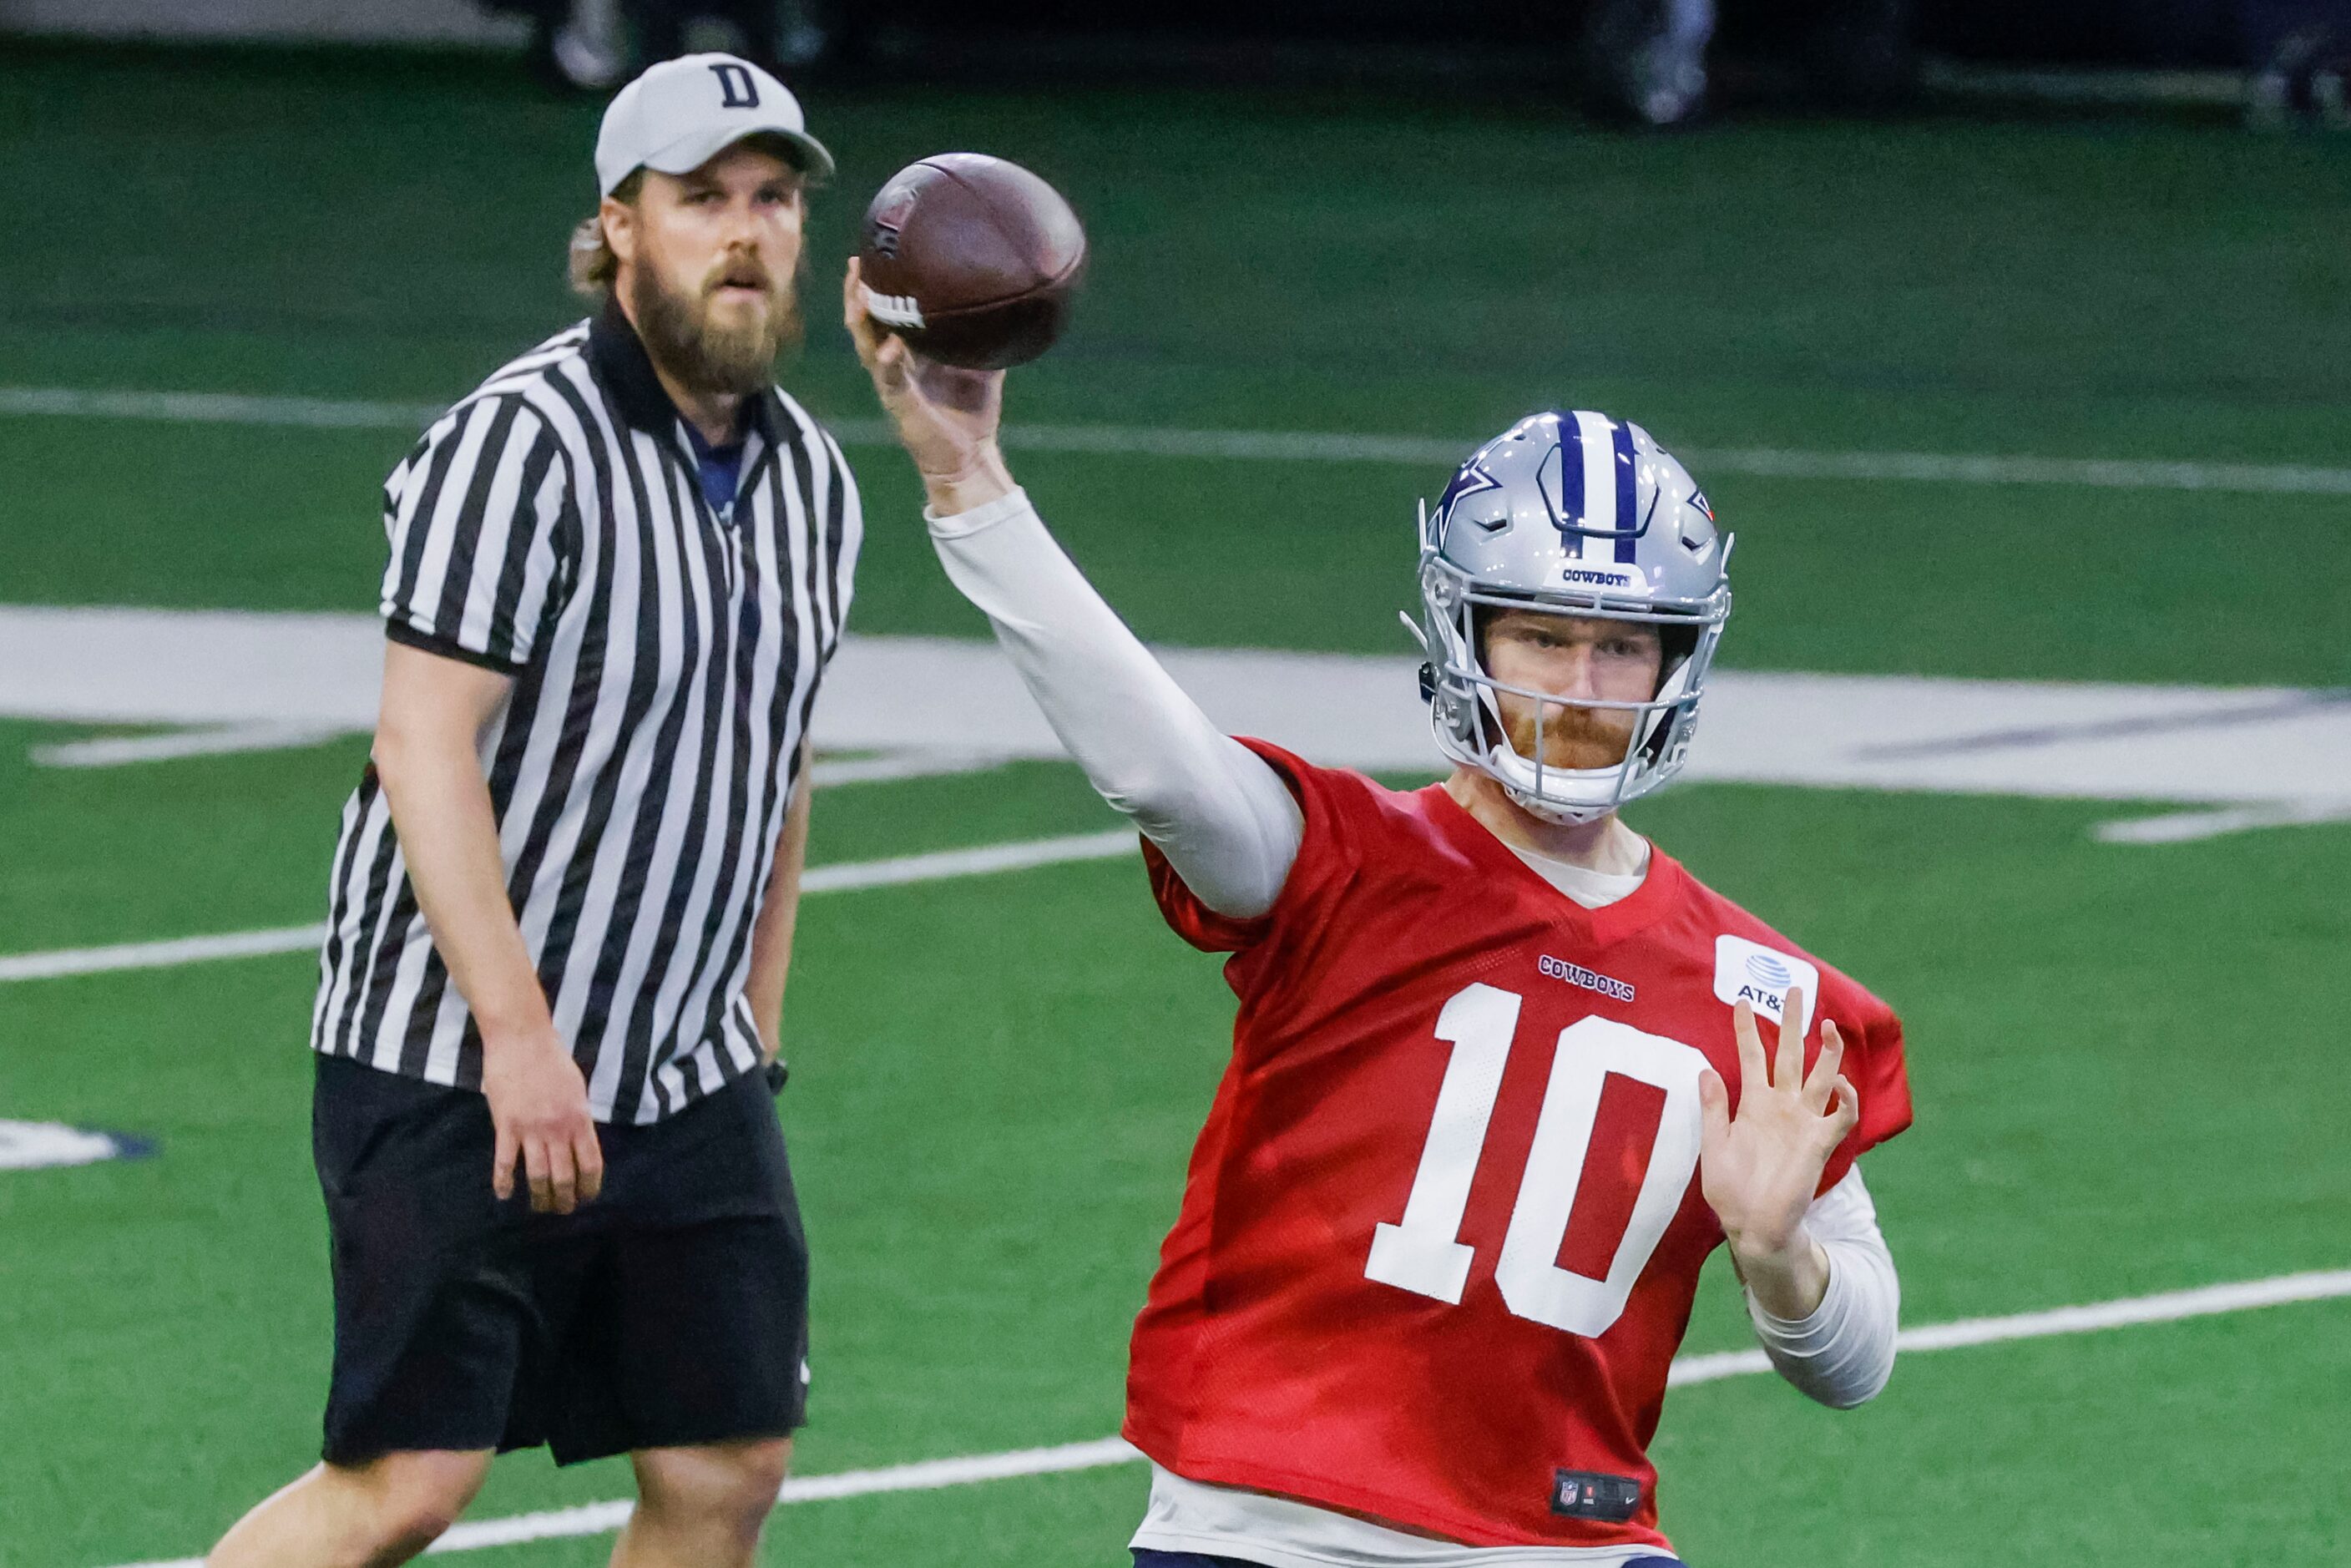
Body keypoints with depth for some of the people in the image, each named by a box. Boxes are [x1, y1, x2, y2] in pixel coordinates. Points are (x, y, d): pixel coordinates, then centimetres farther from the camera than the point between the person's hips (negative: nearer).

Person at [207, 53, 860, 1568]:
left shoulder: (812, 477, 11)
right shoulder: (522, 446, -13)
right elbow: (426, 749, -18)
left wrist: (754, 1033, 19)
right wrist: (518, 1036, -22)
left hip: (692, 1086, 7)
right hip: (454, 1078, -7)